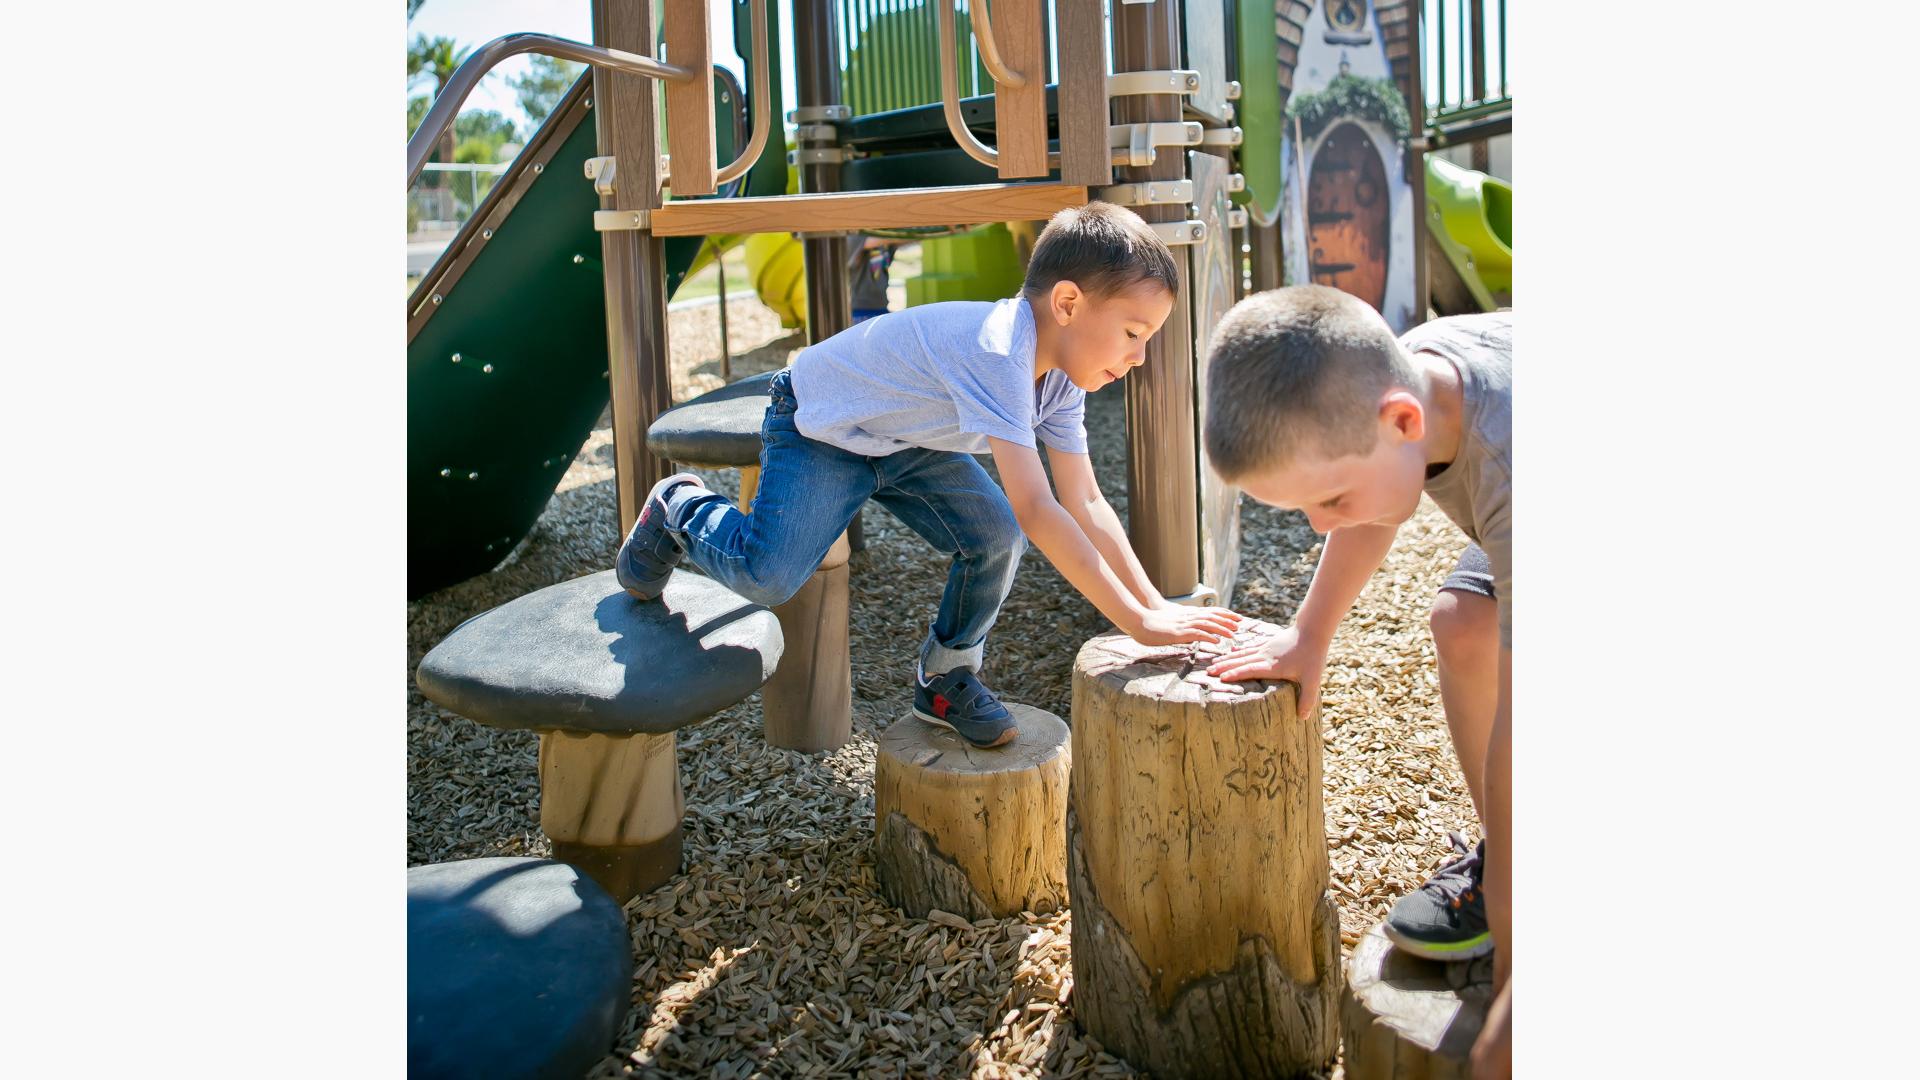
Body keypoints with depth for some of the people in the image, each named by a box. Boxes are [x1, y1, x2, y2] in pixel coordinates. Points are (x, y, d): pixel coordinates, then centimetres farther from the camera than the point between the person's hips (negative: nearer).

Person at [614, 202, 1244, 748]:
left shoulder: (1059, 373, -10)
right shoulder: (996, 352, -39)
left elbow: (1085, 504, -8)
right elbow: (1036, 511, -46)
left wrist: (1154, 602, -18)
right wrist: (1138, 622, -44)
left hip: (907, 441, 8)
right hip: (819, 425, -7)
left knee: (995, 539, -12)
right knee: (769, 577, -22)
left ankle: (945, 679, 12)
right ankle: (680, 509, 10)